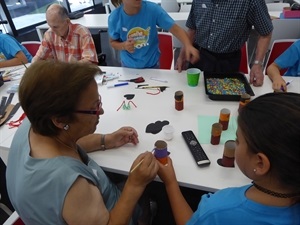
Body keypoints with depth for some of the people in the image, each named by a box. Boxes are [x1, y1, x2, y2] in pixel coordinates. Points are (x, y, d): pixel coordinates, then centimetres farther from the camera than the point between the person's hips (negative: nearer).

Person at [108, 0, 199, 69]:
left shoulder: (153, 9, -20)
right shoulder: (114, 17, -15)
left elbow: (175, 29, -21)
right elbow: (113, 42, 0)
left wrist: (188, 45, -40)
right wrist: (123, 46, -23)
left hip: (152, 64, 0)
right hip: (129, 66, 1)